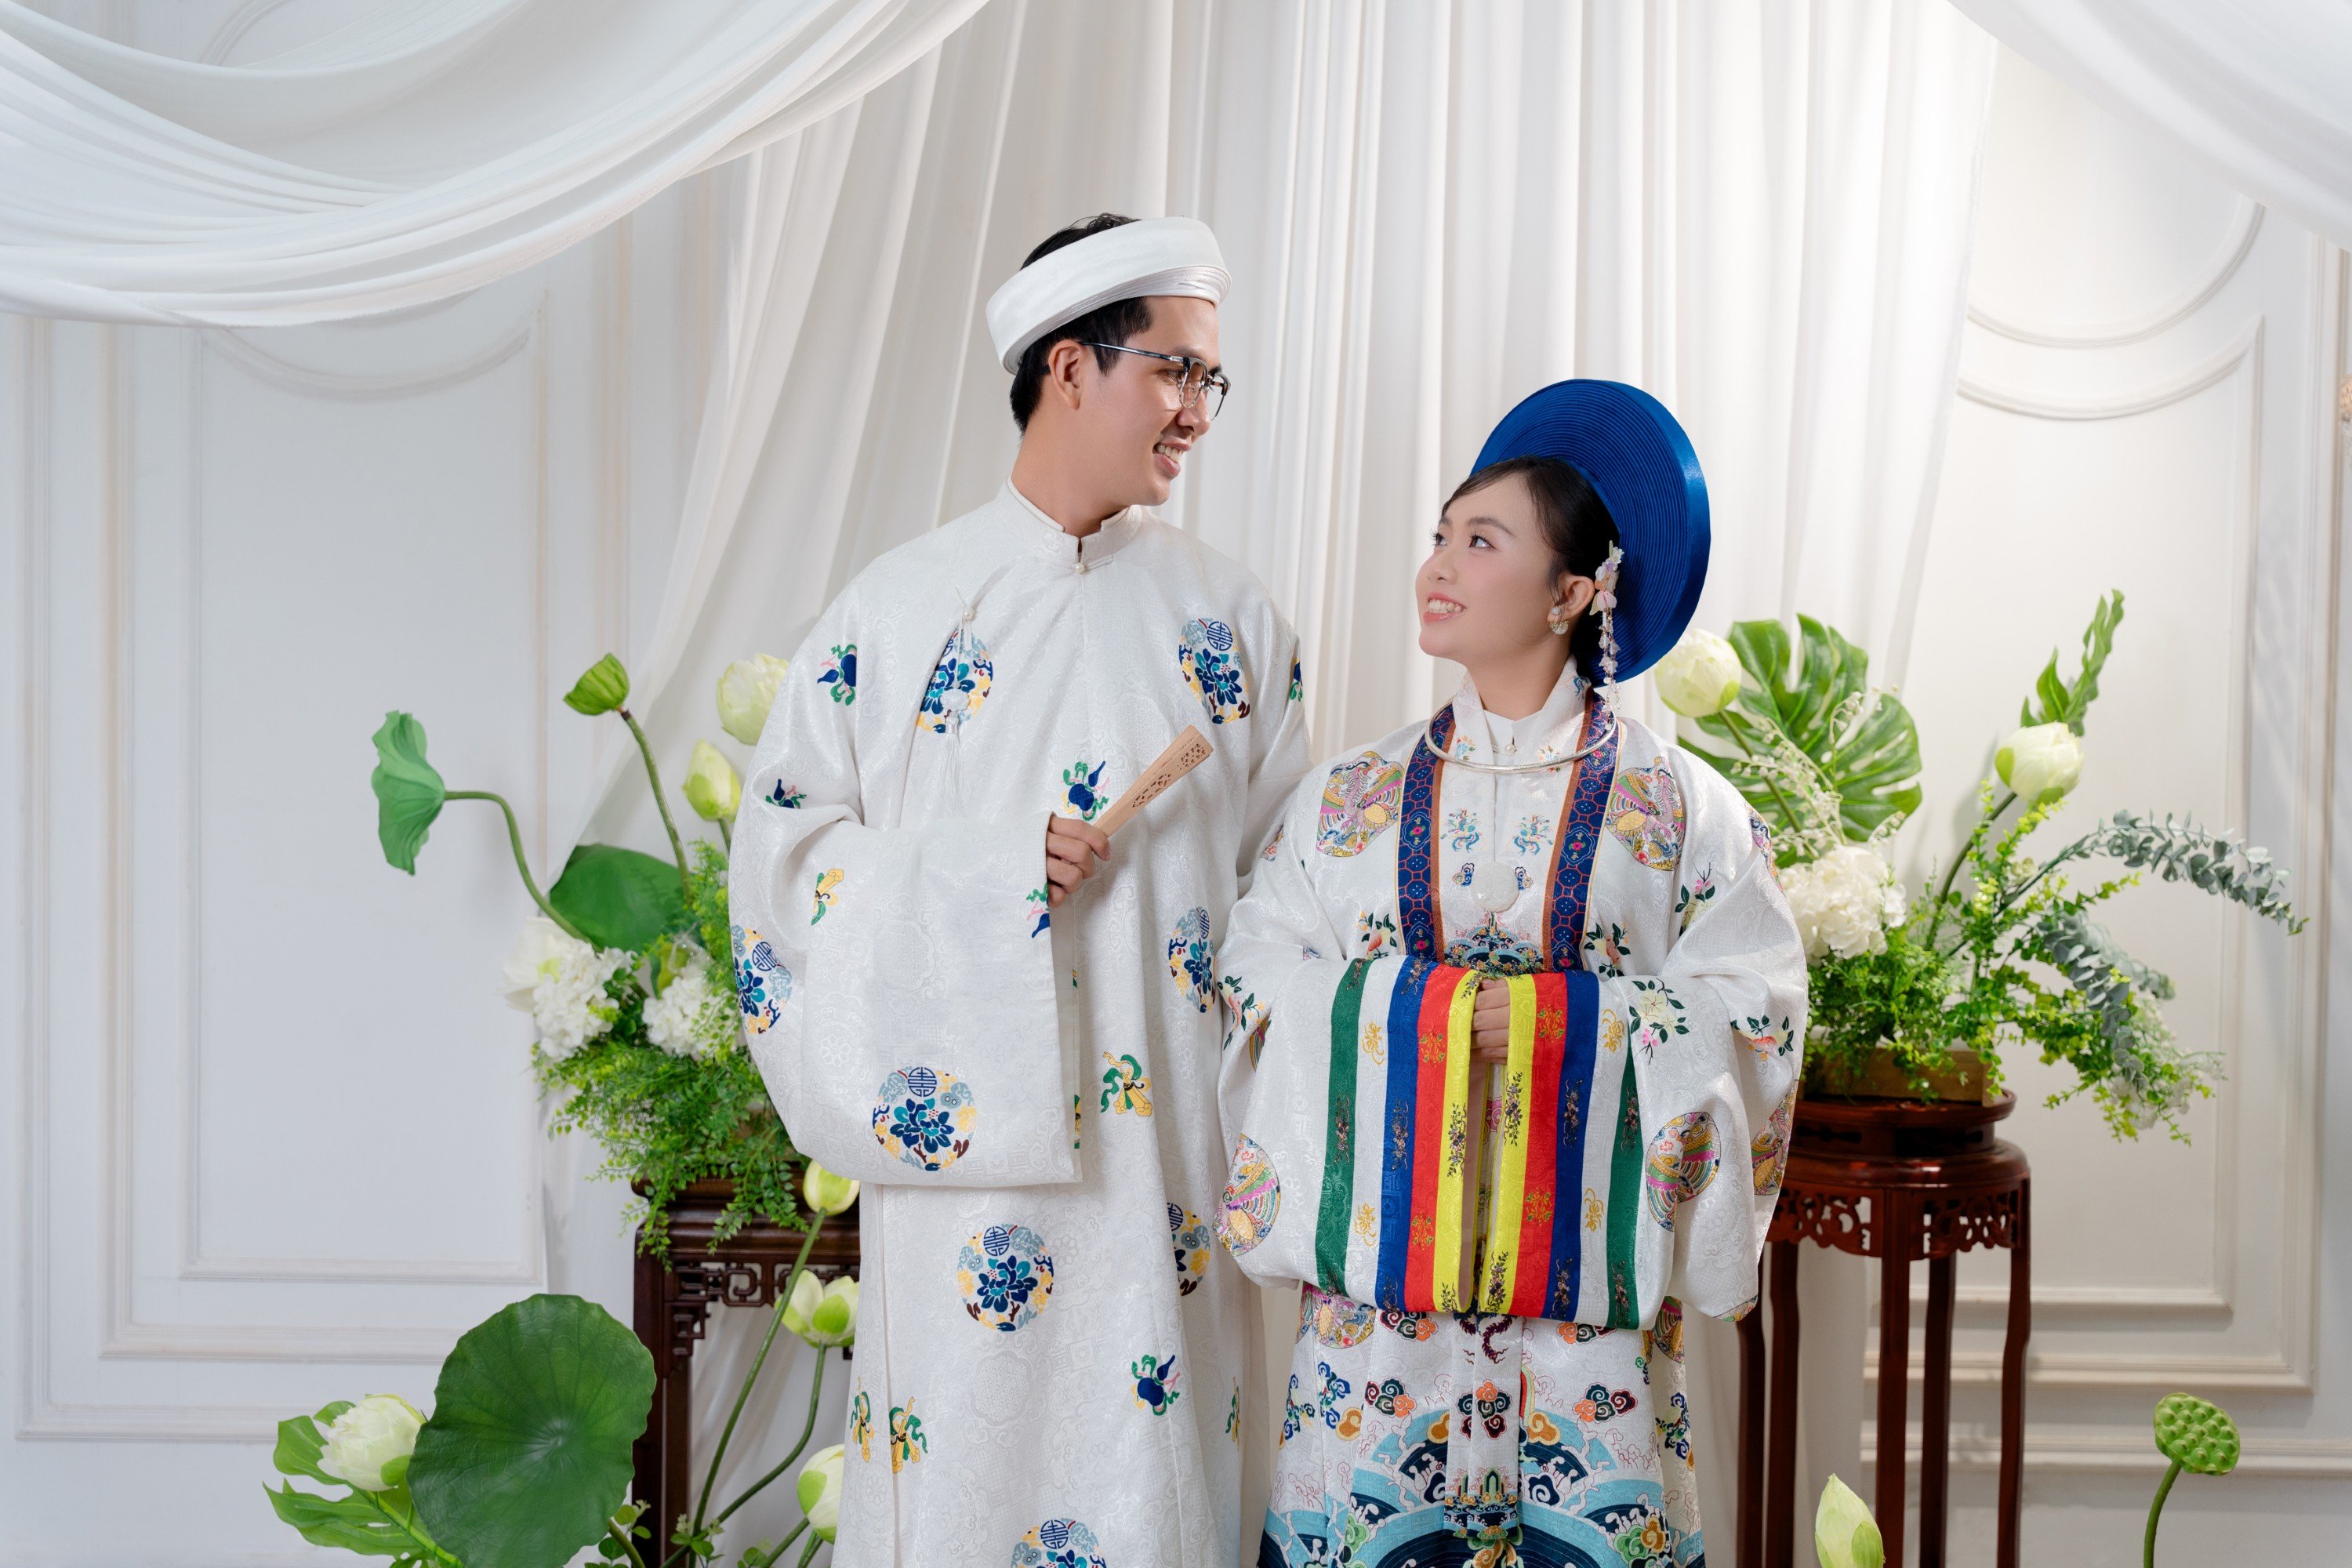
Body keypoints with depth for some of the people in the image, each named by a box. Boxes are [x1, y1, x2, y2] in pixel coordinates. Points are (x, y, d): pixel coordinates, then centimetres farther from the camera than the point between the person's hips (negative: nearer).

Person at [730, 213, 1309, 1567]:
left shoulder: (1226, 616, 7)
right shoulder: (899, 609, 3)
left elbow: (1291, 874, 9)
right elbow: (786, 846, 3)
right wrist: (979, 874, -12)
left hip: (1170, 1141, 2)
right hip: (965, 1140, -1)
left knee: (1162, 1456, 4)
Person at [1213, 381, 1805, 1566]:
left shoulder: (1674, 802, 2)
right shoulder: (1351, 797, 8)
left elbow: (1755, 1006, -3)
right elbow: (1260, 988, 5)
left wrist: (1569, 1020, -14)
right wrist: (1408, 1013, -10)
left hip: (1586, 1253, -1)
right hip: (1382, 1265, 2)